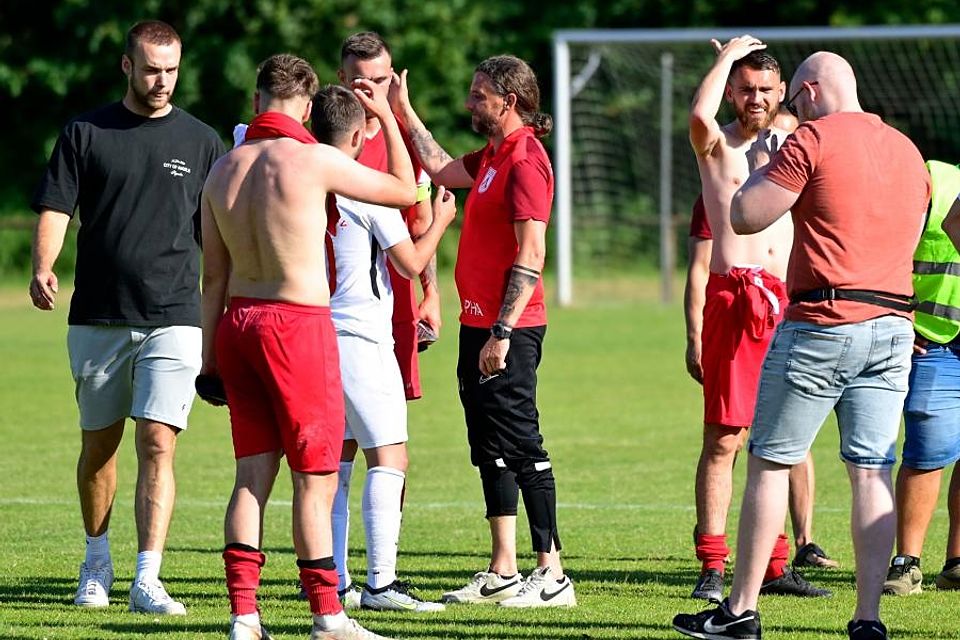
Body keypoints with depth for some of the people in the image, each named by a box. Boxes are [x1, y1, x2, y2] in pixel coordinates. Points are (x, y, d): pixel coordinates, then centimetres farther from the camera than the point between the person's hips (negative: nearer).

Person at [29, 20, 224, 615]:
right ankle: (98, 563, 28)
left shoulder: (201, 141, 7)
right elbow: (56, 208, 1)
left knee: (157, 444, -12)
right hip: (97, 317, 1)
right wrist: (43, 269, -18)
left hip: (173, 319, -1)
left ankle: (147, 580, -15)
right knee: (99, 444, 10)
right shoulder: (85, 134, 5)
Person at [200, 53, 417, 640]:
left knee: (254, 473, 8)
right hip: (299, 325, -6)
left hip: (238, 323, 6)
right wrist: (388, 117, 14)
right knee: (315, 478, -1)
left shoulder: (224, 169, 7)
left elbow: (214, 276, 12)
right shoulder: (315, 160, -11)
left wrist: (210, 357, 18)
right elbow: (405, 191, 2)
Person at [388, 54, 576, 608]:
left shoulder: (525, 161, -15)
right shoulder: (494, 157, 14)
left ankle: (553, 576, -7)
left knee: (521, 447, -9)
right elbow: (441, 169, 34)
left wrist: (502, 331, -25)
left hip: (508, 332, -10)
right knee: (491, 451, 13)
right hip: (480, 325, 10)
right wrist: (403, 111, 32)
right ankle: (503, 573, 18)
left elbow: (531, 255, -22)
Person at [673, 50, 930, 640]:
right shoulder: (908, 151, 14)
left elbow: (745, 217, -8)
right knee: (872, 473, 4)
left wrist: (764, 166, 8)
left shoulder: (813, 140, -7)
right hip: (894, 328, 6)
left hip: (822, 323, -6)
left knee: (771, 463, 3)